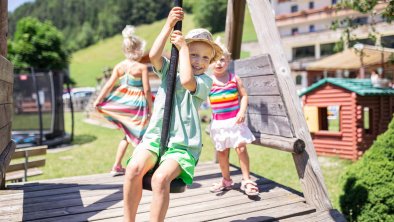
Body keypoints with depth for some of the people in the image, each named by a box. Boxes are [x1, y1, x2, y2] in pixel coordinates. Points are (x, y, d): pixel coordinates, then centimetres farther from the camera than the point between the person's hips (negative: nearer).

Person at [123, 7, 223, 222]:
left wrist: (182, 46, -7)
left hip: (182, 145, -3)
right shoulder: (168, 71, 14)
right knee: (134, 168, -27)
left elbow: (186, 81, -17)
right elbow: (154, 56, -6)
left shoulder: (205, 81, 5)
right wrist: (168, 25, -10)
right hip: (154, 137, 3)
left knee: (160, 178, -32)